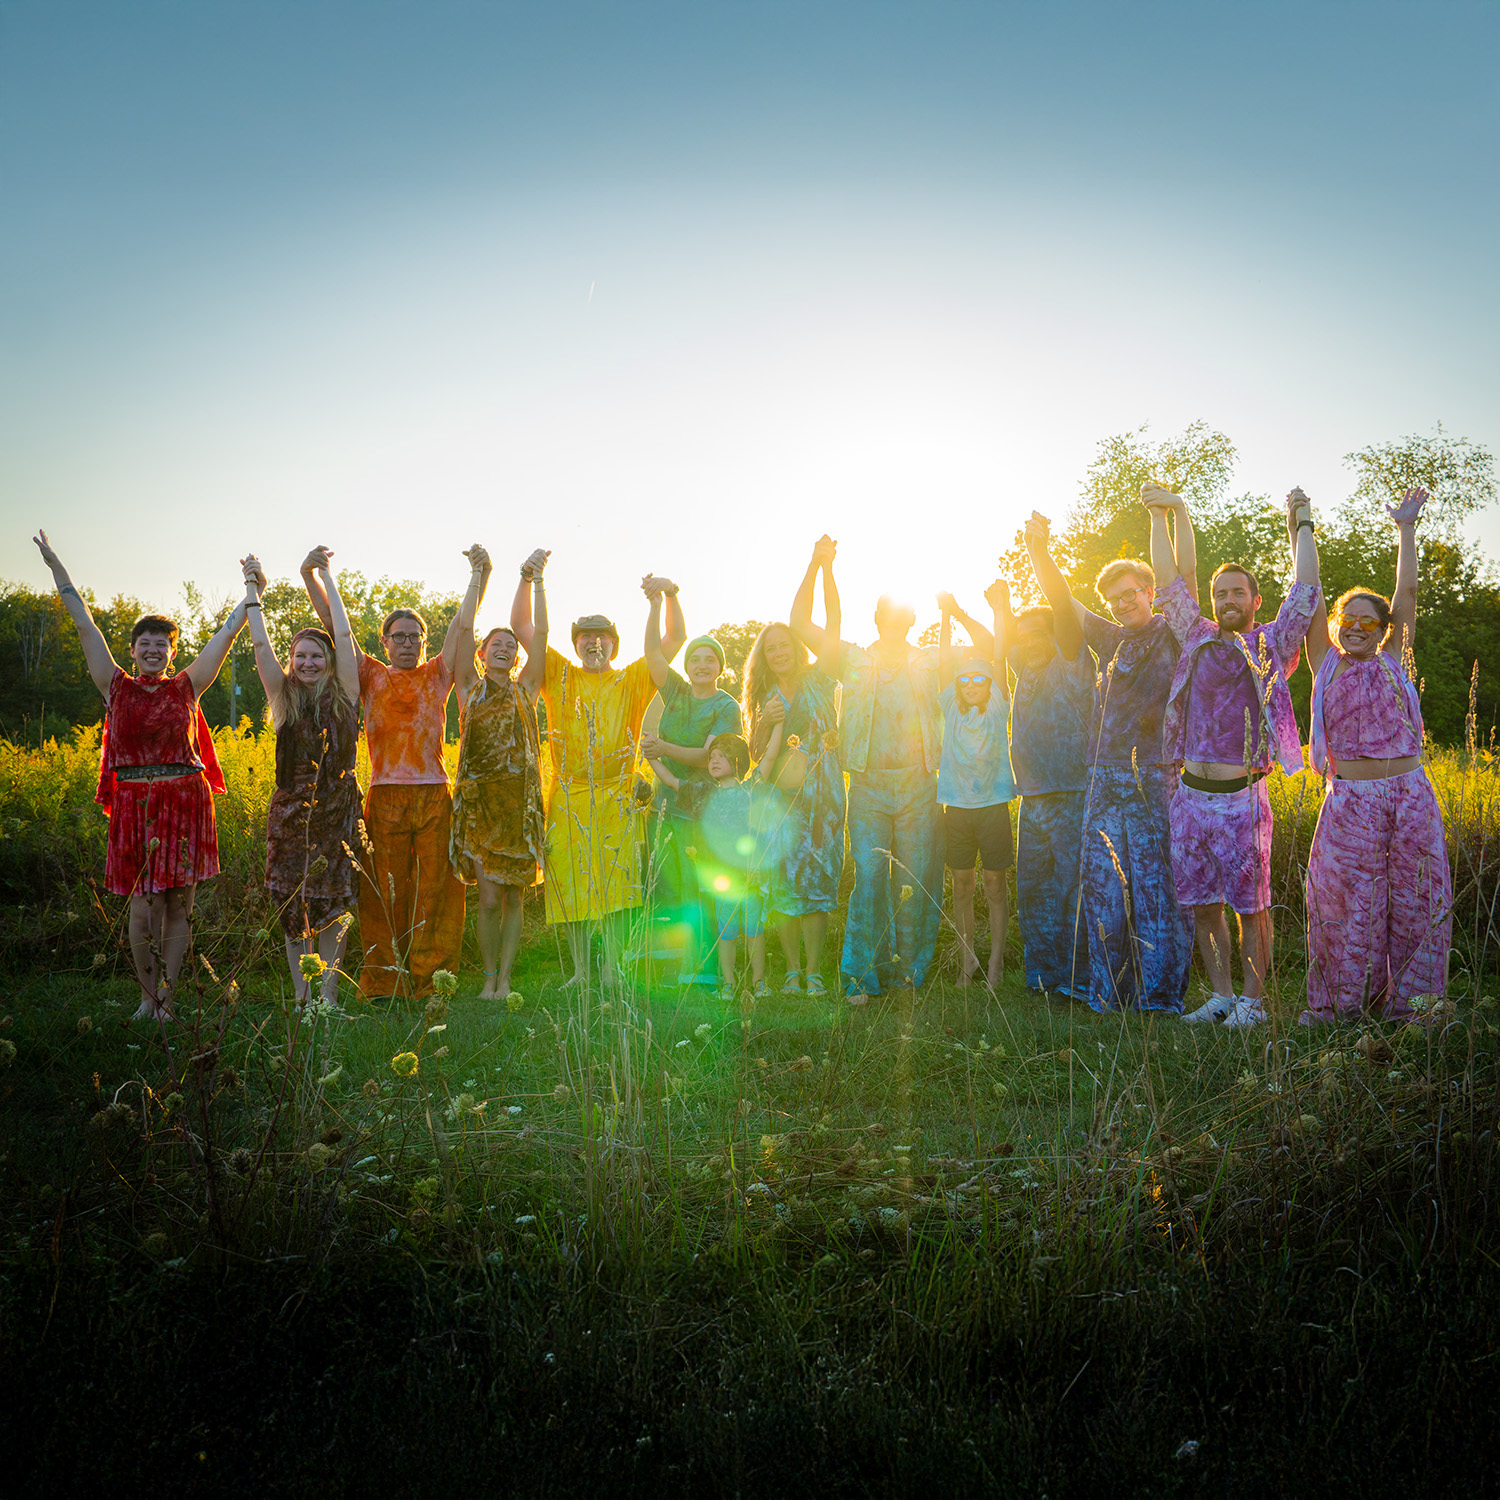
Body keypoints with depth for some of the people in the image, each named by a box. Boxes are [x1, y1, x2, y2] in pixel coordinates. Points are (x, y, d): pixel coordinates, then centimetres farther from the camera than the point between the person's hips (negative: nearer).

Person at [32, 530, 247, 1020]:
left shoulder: (186, 687, 6)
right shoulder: (117, 688, 6)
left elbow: (227, 633, 6)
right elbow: (84, 625, 5)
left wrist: (253, 593, 2)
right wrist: (56, 567, 5)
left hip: (184, 803, 0)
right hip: (133, 806, 0)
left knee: (177, 906, 3)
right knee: (143, 908, -1)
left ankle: (165, 997, 13)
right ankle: (149, 997, 14)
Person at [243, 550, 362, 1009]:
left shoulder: (344, 696, 3)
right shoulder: (284, 698, 5)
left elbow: (344, 635, 0)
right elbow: (261, 645, 0)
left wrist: (327, 579, 5)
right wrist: (254, 592, 3)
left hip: (338, 811, -1)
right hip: (292, 811, 1)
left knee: (334, 903, 1)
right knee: (294, 904, 3)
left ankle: (328, 992, 9)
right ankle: (301, 996, 11)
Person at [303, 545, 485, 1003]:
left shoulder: (437, 675, 13)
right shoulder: (372, 677, 12)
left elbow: (463, 627, 4)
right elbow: (334, 624, 6)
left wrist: (478, 577, -7)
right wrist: (310, 576, -4)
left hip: (434, 796, 1)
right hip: (384, 797, -1)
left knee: (435, 889, 1)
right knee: (385, 892, 0)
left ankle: (428, 981, 7)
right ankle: (384, 983, 6)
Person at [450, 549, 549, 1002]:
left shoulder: (525, 690, 12)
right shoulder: (471, 689, 9)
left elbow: (540, 633, 6)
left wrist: (537, 582, 2)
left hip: (520, 802, 2)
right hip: (479, 800, -1)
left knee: (515, 896, 3)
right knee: (489, 898, -5)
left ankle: (505, 979, 11)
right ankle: (489, 978, 10)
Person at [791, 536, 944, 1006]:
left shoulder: (931, 663, 14)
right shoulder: (855, 660, 12)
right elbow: (800, 625, 8)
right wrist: (817, 567, 2)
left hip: (919, 785, 1)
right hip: (869, 785, -1)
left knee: (917, 879, 0)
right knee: (869, 876, -9)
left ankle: (907, 969, 10)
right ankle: (861, 975, -4)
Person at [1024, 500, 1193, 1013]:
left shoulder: (1170, 634, 6)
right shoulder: (1110, 639, 18)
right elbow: (1063, 602, 13)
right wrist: (1039, 551, 1)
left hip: (1154, 781, -5)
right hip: (1105, 780, 5)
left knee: (1157, 889, -6)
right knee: (1102, 889, 5)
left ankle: (1159, 999, 1)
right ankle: (1109, 995, 12)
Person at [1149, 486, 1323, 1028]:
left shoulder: (1272, 646, 6)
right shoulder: (1198, 639, 13)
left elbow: (1306, 589, 2)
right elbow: (1171, 581, 13)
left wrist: (1302, 525, 10)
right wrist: (1166, 514, 11)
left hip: (1241, 797, -3)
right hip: (1191, 795, 4)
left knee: (1250, 905, 0)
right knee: (1203, 904, 8)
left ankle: (1253, 999, 10)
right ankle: (1221, 996, 19)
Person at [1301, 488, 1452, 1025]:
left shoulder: (1392, 662, 10)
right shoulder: (1327, 667, 9)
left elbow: (1406, 593, 7)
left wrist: (1405, 530, 6)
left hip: (1410, 797, 1)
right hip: (1351, 802, -1)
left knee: (1411, 900, 4)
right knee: (1350, 902, 0)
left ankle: (1403, 1003, 15)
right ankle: (1339, 1005, 11)